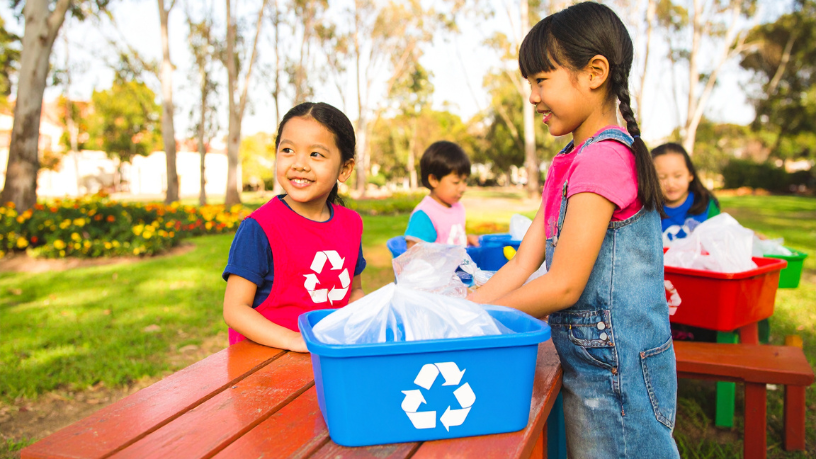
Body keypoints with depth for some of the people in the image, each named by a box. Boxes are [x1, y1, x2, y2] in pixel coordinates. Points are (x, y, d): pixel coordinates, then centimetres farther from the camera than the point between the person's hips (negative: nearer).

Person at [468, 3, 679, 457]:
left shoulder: (605, 156, -19)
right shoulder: (566, 164, 9)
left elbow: (563, 285, -21)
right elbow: (522, 267, 6)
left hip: (616, 372, -8)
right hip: (587, 365, 8)